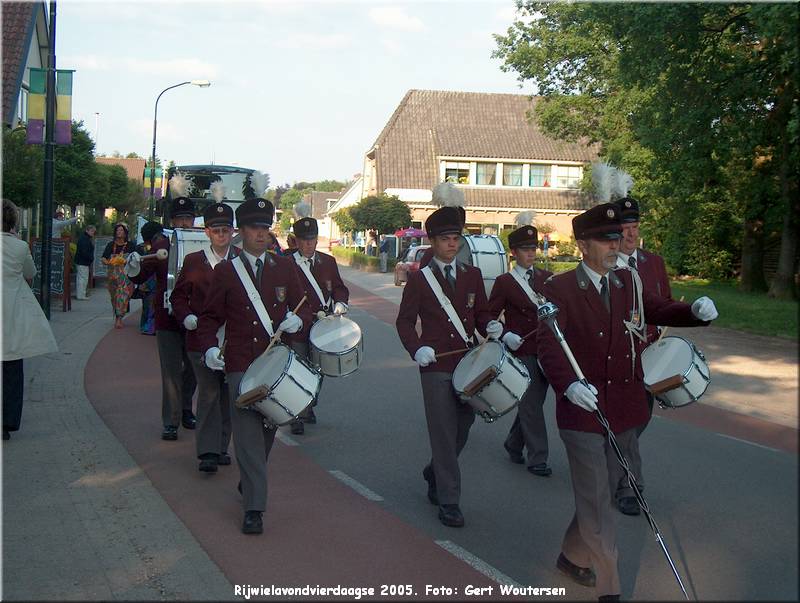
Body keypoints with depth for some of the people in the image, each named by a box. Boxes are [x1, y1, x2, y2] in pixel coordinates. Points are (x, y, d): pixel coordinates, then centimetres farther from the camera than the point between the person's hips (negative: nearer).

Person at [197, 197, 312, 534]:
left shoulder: (284, 267, 7)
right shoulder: (225, 272, 2)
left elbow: (304, 307, 10)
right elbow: (211, 317, 6)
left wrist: (298, 320, -12)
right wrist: (209, 347, -11)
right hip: (240, 367, -3)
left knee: (268, 430, 14)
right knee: (248, 434, -9)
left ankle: (249, 482, 38)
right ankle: (254, 507, -7)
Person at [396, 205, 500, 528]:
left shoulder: (472, 275, 10)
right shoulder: (419, 279, 0)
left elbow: (481, 312, 14)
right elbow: (404, 321, 1)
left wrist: (491, 326, -9)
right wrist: (416, 348, -16)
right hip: (436, 366, -4)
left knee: (463, 428, 13)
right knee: (444, 434, -4)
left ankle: (434, 473, 39)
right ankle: (448, 501, 4)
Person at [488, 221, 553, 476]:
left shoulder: (547, 278, 11)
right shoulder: (504, 282, -2)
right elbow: (489, 317, -2)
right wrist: (505, 335, -17)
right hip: (522, 352, -5)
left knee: (531, 403, 14)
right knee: (532, 405, -2)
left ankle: (513, 444, 33)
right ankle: (537, 458, 6)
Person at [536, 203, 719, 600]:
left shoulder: (628, 283, 10)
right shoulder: (559, 289, -9)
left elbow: (660, 311, 7)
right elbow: (548, 343, -18)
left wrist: (697, 311, -15)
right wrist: (569, 384, -35)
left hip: (625, 409, 6)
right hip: (582, 408, -6)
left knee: (604, 490, 18)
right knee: (596, 500, 1)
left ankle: (573, 557, 39)